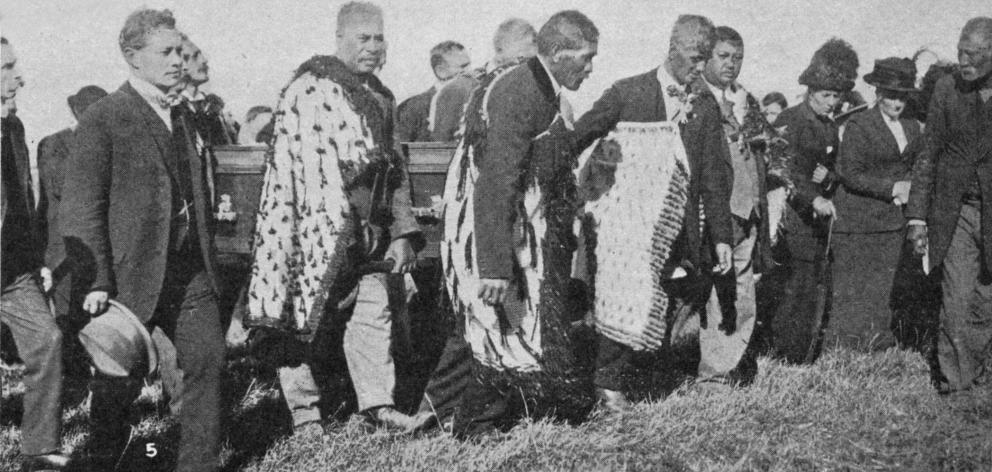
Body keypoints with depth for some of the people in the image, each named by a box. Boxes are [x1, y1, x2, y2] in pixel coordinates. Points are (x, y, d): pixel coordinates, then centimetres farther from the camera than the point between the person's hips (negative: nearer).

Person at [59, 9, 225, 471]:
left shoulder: (183, 116, 13)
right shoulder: (102, 120, -9)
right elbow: (81, 207, -12)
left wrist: (208, 259, 15)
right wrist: (97, 281, -17)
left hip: (190, 272, 6)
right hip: (130, 276, -6)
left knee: (208, 360, 1)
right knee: (119, 383, 5)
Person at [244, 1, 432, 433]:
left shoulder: (380, 96, 16)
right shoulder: (311, 90, -8)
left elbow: (394, 167, 19)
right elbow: (313, 162, -16)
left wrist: (402, 232, 12)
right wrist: (338, 228, -21)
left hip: (368, 230, 7)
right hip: (319, 229, -7)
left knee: (375, 312, 3)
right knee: (307, 317, 2)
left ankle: (378, 405, 8)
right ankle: (304, 413, 12)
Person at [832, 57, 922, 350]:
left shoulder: (912, 128, 13)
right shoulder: (858, 125, -7)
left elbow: (915, 169, 21)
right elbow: (850, 174, -12)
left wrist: (909, 189, 0)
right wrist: (891, 188, -14)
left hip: (893, 222, 6)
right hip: (858, 221, -5)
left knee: (883, 290, 6)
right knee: (851, 292, -2)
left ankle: (878, 346, 14)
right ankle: (841, 348, 7)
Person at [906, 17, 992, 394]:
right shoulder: (947, 89, 1)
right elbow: (929, 155, 5)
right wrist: (917, 216, 2)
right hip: (955, 211, 1)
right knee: (956, 302, -2)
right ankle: (955, 380, 9)